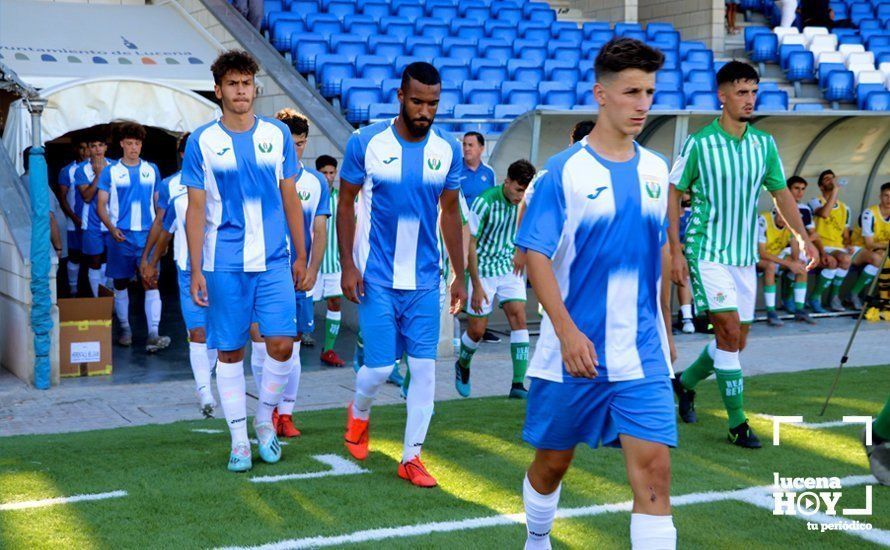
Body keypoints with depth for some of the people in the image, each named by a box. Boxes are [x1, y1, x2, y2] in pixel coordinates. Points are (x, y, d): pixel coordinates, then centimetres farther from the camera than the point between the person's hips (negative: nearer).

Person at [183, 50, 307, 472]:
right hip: (224, 264, -1)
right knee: (230, 352, 4)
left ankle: (264, 420, 19)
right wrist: (196, 269, -3)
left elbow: (290, 199, 11)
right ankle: (239, 440, 16)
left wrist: (301, 255, 10)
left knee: (282, 344, -6)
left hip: (274, 261, 1)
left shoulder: (278, 134, 6)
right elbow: (196, 209, 1)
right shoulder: (201, 142, 1)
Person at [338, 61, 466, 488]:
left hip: (425, 280, 3)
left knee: (424, 366, 1)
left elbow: (450, 212, 10)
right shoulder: (366, 143, -7)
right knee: (380, 366, -2)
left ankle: (411, 457, 14)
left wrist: (460, 275, 8)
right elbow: (345, 204, 0)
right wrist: (347, 265, -8)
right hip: (376, 278, -3)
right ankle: (359, 413, 33)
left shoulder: (448, 149, 1)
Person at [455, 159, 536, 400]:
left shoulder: (525, 203, -5)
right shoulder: (485, 202, -21)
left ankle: (518, 385, -13)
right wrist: (477, 286, -18)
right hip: (483, 269, -4)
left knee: (519, 318, -12)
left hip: (510, 269, 4)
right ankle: (462, 365, 34)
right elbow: (470, 244, -17)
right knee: (477, 330, 1)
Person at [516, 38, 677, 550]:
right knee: (553, 462, 14)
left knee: (654, 471, -8)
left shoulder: (656, 170, 6)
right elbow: (536, 254, -12)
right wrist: (568, 332, -22)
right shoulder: (564, 171, -9)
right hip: (572, 353, -3)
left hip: (643, 355, 3)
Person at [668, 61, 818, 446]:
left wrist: (803, 238, 4)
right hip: (708, 253, -5)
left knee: (736, 341, 10)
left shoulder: (764, 144, 5)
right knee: (729, 331, -13)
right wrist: (674, 251, -8)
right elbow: (673, 194, -3)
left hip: (745, 256, 6)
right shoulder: (699, 144, -8)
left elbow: (781, 193, 14)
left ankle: (685, 383, 35)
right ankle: (737, 423, -4)